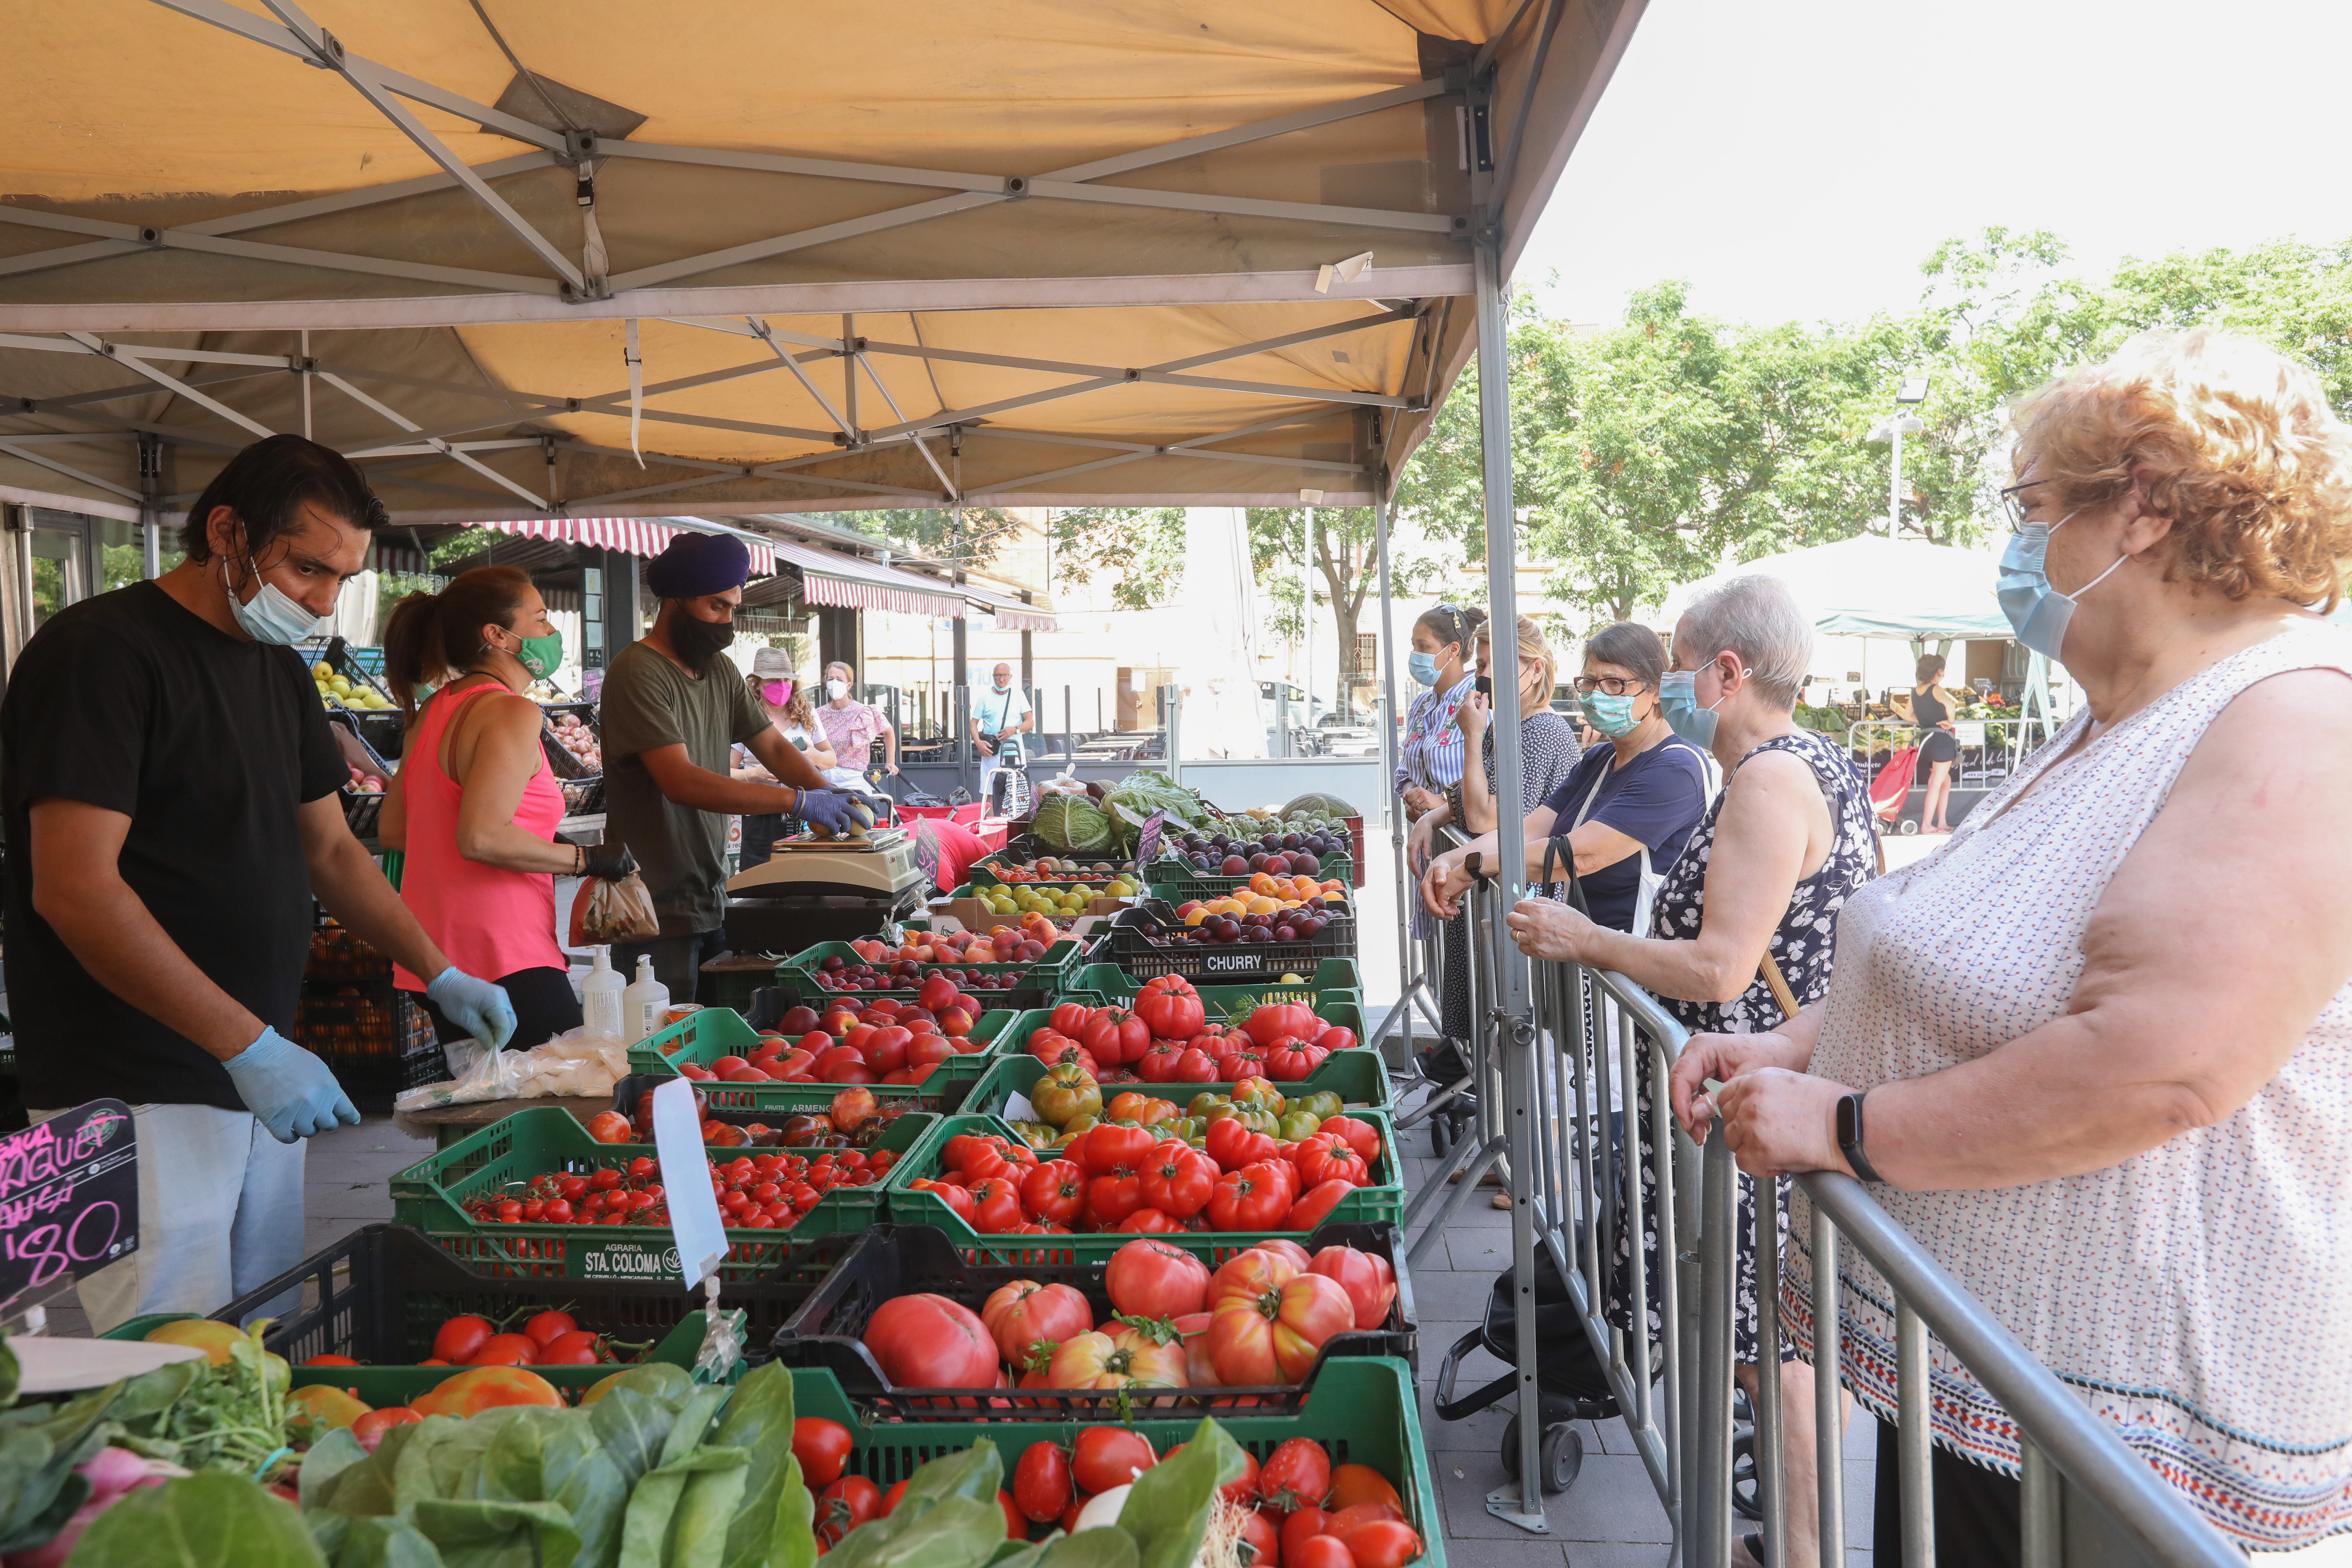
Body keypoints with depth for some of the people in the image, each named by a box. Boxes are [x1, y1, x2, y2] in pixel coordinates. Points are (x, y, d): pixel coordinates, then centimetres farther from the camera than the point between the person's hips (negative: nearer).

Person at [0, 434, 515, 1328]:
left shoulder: (281, 673, 13)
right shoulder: (101, 651, -13)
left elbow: (329, 850, 20)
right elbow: (75, 890, -21)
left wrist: (441, 974, 7)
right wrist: (251, 1046, -23)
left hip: (259, 1070, 8)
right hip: (136, 1093, -8)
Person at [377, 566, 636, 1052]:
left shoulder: (434, 711, 14)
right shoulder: (513, 712, -14)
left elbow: (392, 830, 19)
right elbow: (481, 837, -25)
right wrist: (586, 860, -14)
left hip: (439, 959, 10)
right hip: (503, 962, -10)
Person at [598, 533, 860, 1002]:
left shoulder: (719, 670, 13)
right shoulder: (639, 672, -15)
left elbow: (772, 745, 13)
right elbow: (682, 782, -24)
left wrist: (829, 794, -8)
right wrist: (798, 801, -25)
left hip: (710, 904, 8)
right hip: (660, 915, -8)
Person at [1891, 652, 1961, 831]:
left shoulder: (1914, 692, 8)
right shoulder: (1936, 690, -12)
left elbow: (1907, 715, 17)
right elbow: (1949, 703, -32)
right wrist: (1950, 721, -17)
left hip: (1926, 740, 7)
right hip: (1942, 739, -7)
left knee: (1945, 781, 20)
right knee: (1936, 784, -2)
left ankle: (1942, 823, 19)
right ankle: (1927, 825, -1)